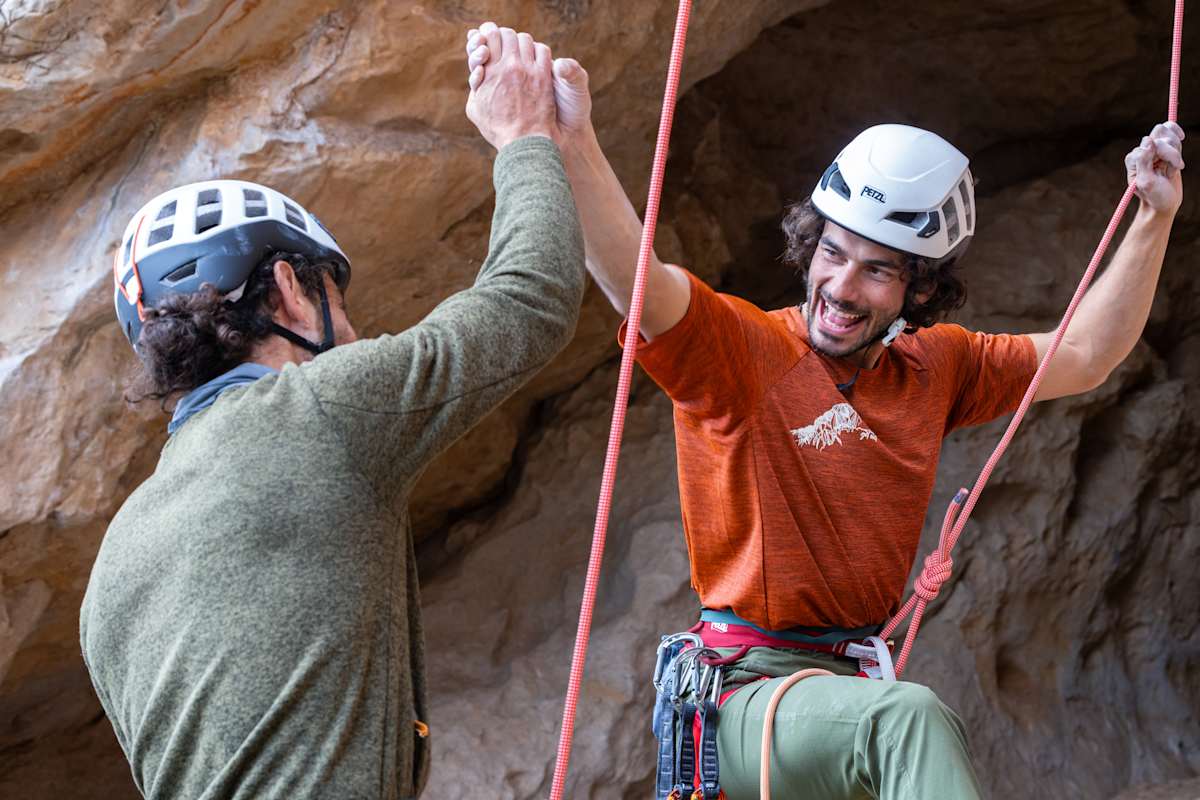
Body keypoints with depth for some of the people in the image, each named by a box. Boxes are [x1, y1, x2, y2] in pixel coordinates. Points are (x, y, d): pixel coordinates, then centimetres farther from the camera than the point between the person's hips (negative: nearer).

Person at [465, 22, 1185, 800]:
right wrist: (572, 138, -42)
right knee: (912, 719, -34)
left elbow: (1084, 357, 18)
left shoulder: (937, 365, 10)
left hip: (859, 690, 7)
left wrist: (1154, 219, 14)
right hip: (749, 693, -7)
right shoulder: (738, 347, -8)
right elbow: (632, 277, -26)